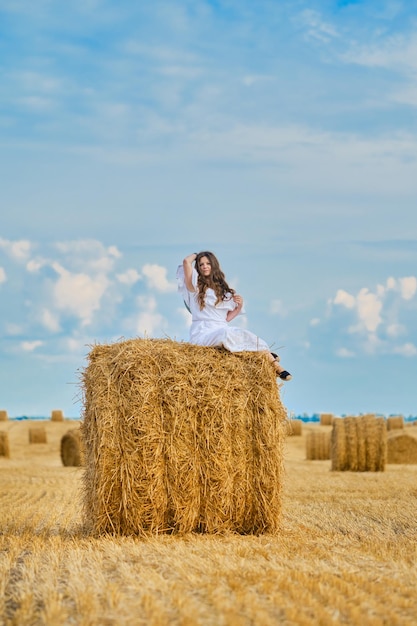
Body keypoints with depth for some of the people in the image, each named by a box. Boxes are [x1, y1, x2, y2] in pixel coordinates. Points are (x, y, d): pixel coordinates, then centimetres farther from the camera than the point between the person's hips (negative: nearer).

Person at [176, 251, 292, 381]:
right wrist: (196, 255, 11)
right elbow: (186, 262, -11)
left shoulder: (223, 289, 18)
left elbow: (227, 318, 17)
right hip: (202, 333, -5)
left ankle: (276, 366, -29)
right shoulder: (195, 286, 4)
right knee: (226, 334, -36)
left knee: (245, 335, -26)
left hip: (223, 329, 5)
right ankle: (268, 355, -25)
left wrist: (239, 306, -1)